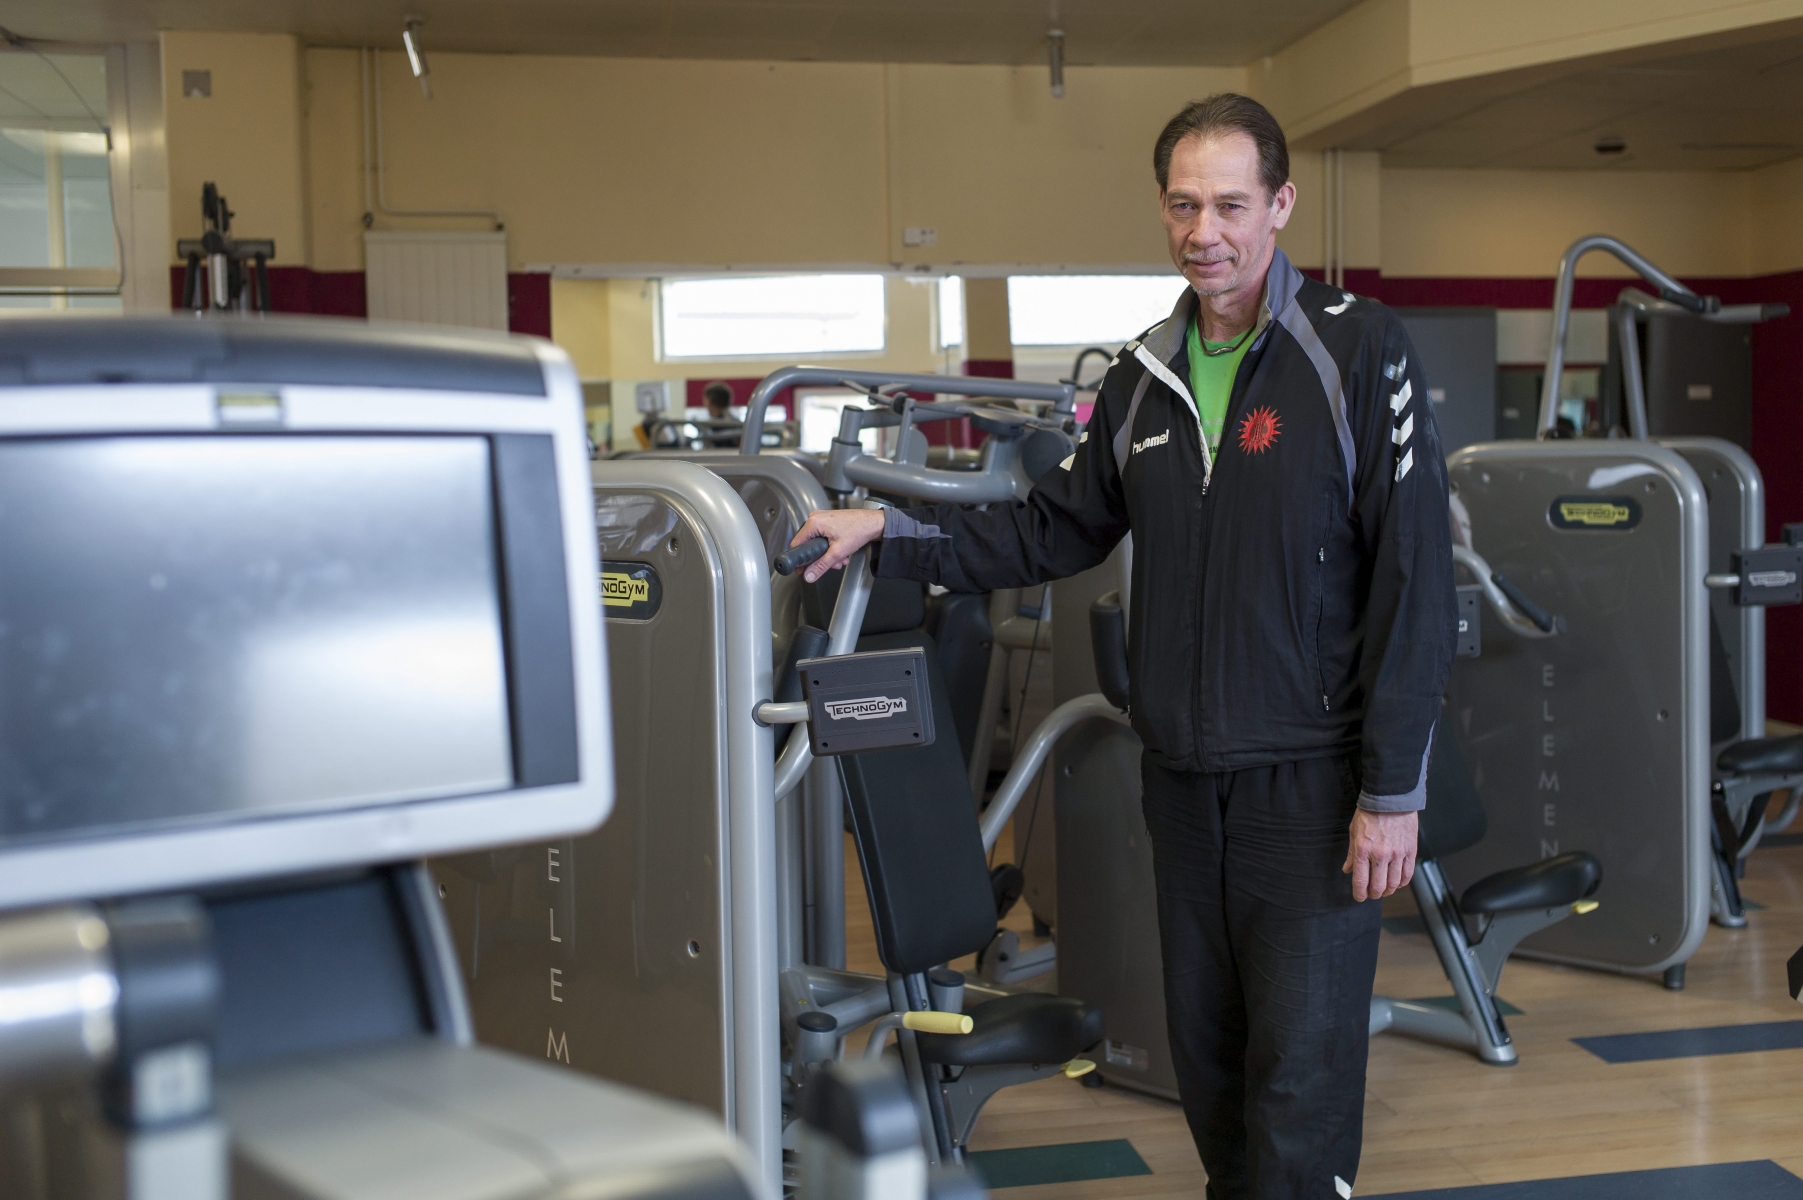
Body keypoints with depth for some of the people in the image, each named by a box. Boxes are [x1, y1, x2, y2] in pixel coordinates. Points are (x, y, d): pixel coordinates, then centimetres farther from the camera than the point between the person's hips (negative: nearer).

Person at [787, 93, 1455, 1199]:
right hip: (1183, 776, 6)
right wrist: (891, 532, 5)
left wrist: (1393, 787, -15)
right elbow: (1055, 530, 15)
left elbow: (1415, 578, -13)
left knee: (1300, 1076, -2)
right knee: (1208, 1060, 16)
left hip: (1312, 776, -6)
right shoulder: (1145, 376, 10)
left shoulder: (1359, 350, -9)